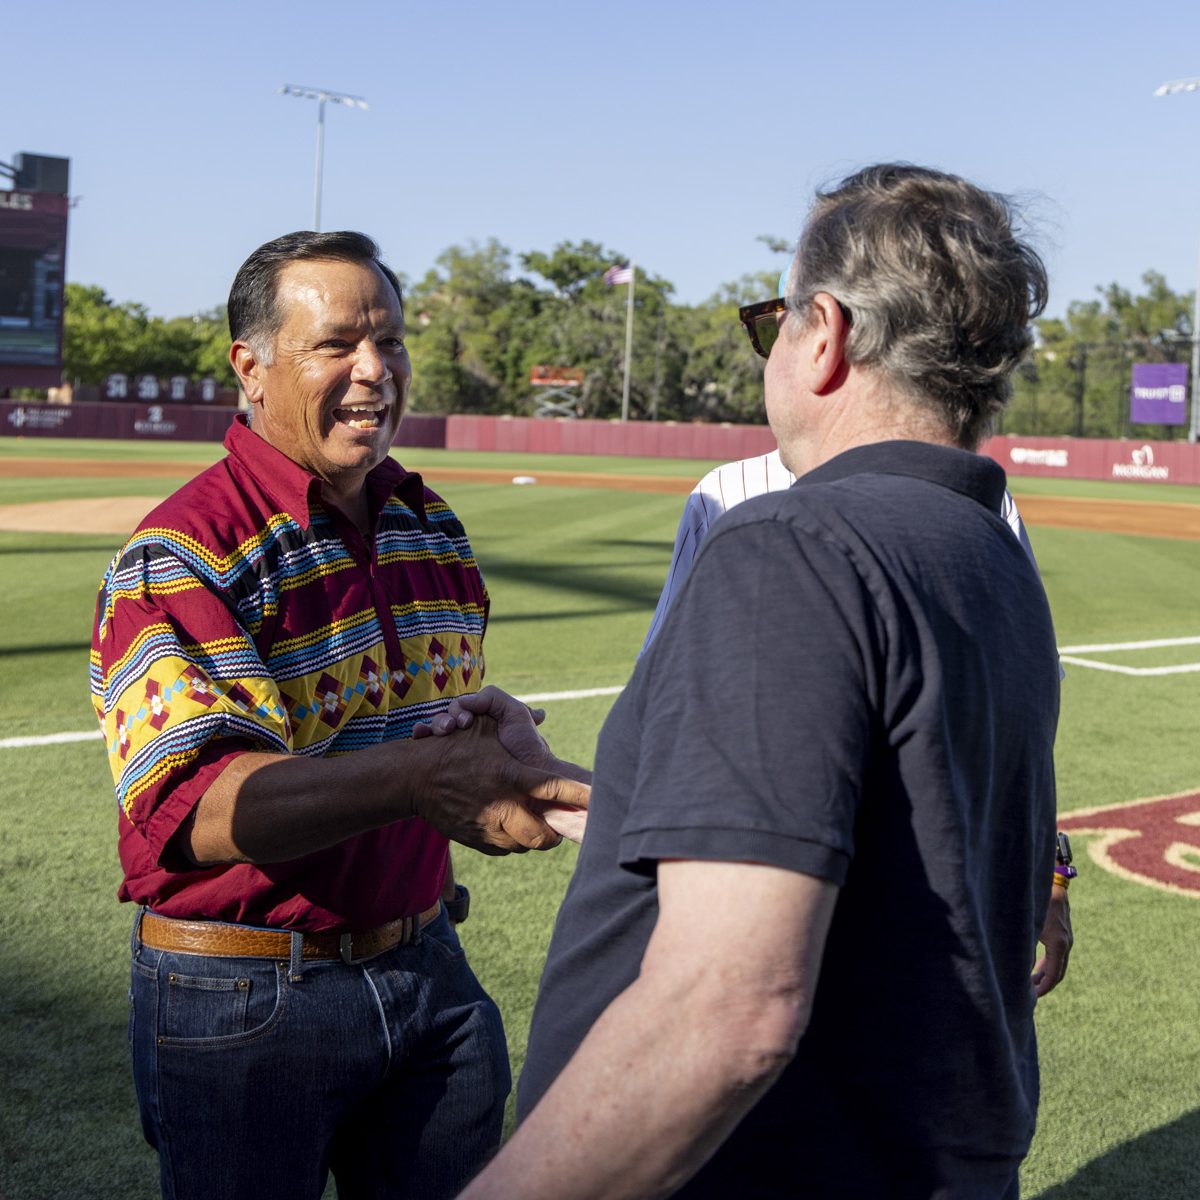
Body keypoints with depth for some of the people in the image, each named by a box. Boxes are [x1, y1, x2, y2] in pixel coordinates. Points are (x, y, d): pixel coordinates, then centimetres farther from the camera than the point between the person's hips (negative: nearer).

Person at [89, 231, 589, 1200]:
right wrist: (415, 779, -44)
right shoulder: (182, 556, -17)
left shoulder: (436, 531, 8)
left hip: (423, 966, 6)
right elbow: (196, 808, -31)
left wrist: (514, 772, 5)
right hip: (243, 1000, -6)